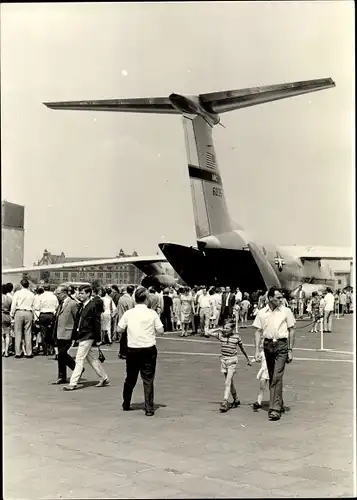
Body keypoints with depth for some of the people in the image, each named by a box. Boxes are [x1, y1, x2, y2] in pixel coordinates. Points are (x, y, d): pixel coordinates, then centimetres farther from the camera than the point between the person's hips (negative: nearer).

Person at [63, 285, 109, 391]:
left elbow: (97, 323, -12)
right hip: (82, 337, 9)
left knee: (79, 360, -5)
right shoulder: (82, 306, 10)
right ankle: (104, 379, 25)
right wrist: (75, 336, 11)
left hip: (87, 337, -9)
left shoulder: (92, 306, -13)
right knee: (92, 359, 15)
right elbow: (78, 321, 14)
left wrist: (98, 338, -11)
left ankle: (73, 383, 0)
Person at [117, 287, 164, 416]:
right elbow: (160, 330, -5)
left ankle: (126, 404, 31)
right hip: (149, 349, -2)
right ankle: (149, 408, 0)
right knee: (148, 379, 3)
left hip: (132, 350, 2)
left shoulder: (128, 313, -4)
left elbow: (119, 330, 1)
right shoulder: (152, 313, -8)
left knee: (130, 378, 18)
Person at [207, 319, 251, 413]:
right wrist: (219, 329, -6)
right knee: (230, 382, 14)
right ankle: (236, 399, 32)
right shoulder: (221, 335, -1)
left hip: (232, 360, -4)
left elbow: (242, 348, 8)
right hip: (223, 360, 4)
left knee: (227, 382, -13)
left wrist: (248, 359, 18)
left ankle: (225, 402, -16)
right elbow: (208, 333, -6)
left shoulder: (236, 337, -6)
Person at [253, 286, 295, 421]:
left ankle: (275, 408, -11)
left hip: (281, 345, -3)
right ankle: (279, 404, 28)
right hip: (268, 345, 3)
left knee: (277, 377, -12)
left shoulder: (286, 311, 0)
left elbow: (291, 331, 4)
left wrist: (290, 350, 1)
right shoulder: (261, 313, 4)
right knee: (271, 377, 12)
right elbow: (258, 332, 6)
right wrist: (257, 351, -2)